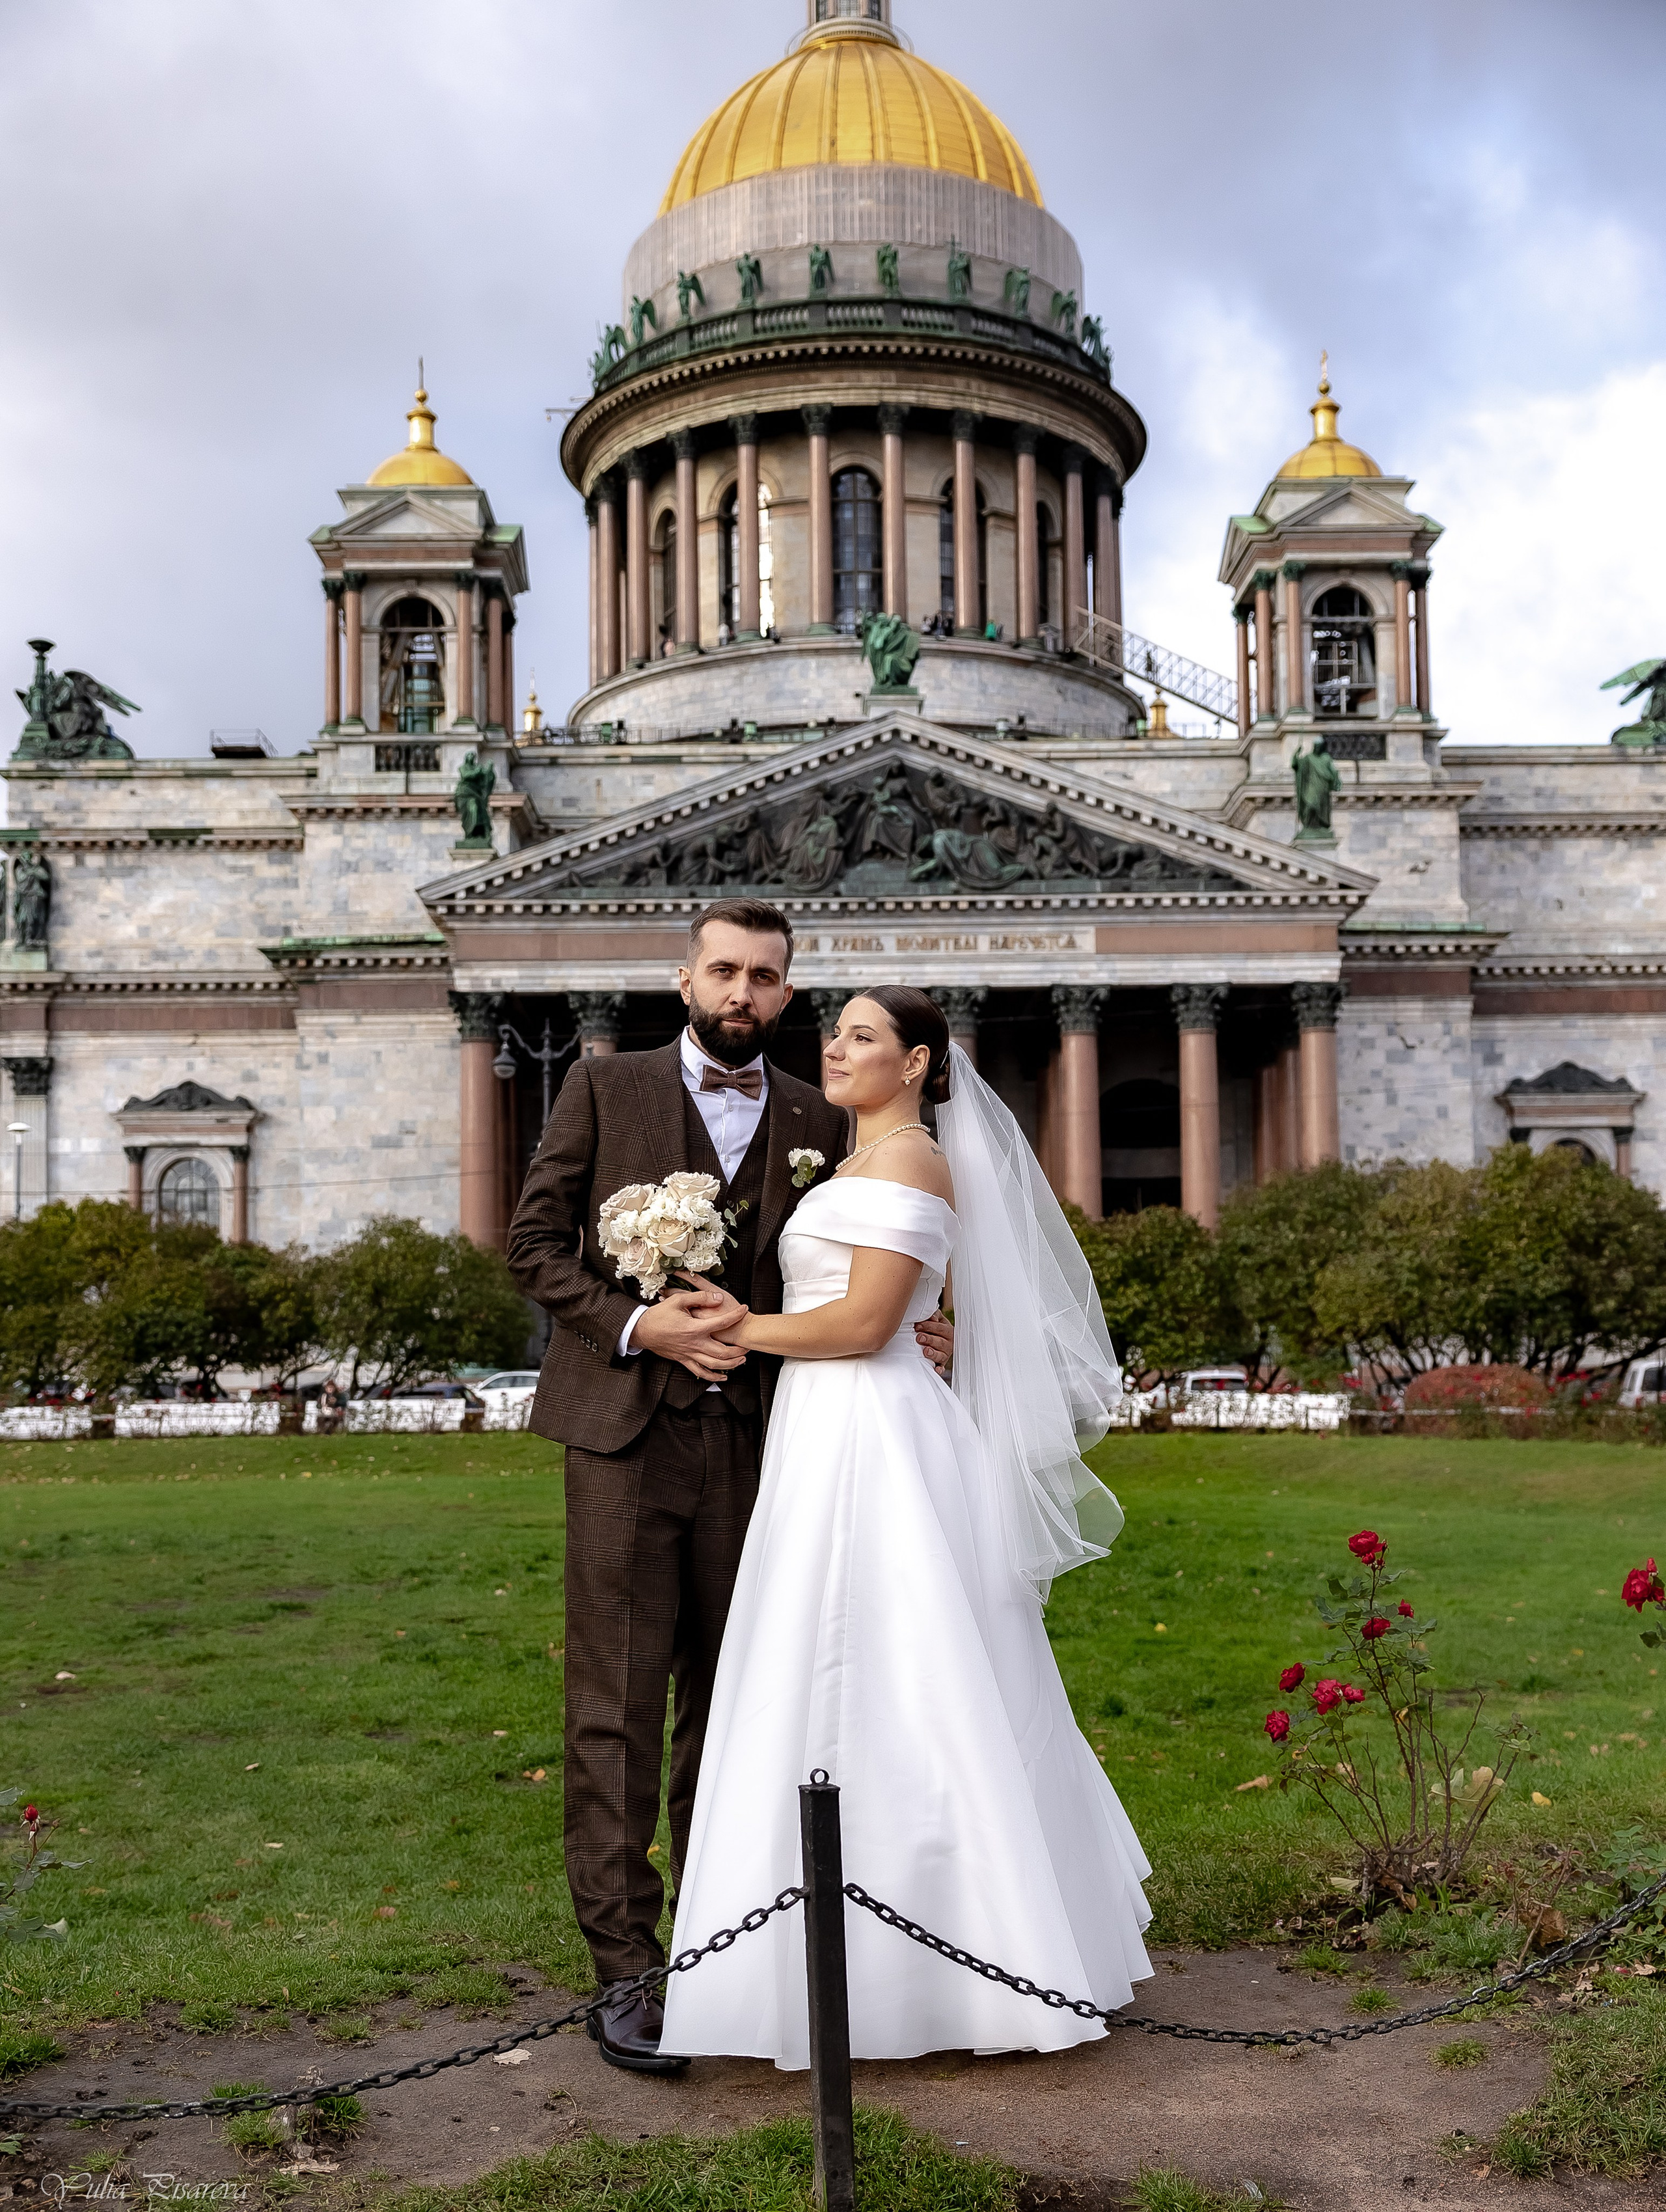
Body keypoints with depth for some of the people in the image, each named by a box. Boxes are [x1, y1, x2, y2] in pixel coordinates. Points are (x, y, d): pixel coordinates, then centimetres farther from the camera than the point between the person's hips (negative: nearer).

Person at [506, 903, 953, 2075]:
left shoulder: (818, 1121, 11)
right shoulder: (606, 1085, 4)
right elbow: (536, 1240, 1)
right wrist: (636, 1323, -13)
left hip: (751, 1439, 3)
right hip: (627, 1429, -3)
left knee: (726, 1699, 11)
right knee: (619, 1705, -3)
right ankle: (624, 1966, 3)